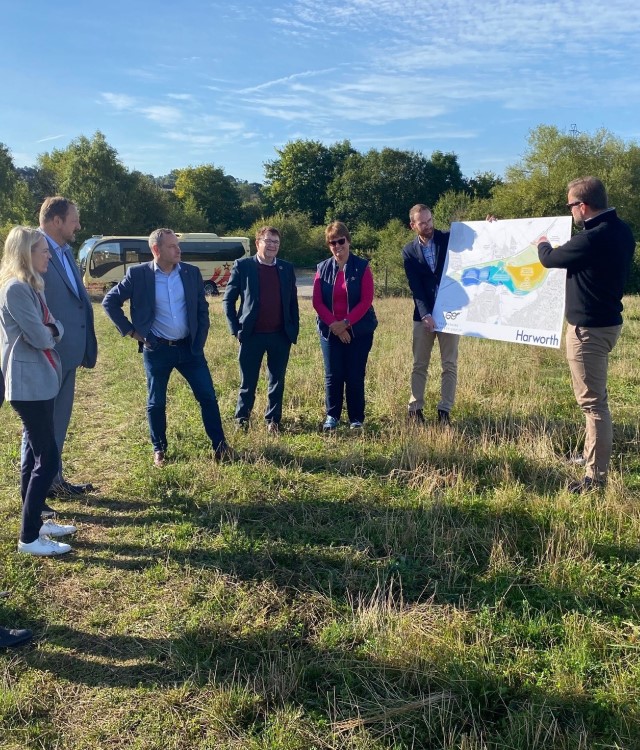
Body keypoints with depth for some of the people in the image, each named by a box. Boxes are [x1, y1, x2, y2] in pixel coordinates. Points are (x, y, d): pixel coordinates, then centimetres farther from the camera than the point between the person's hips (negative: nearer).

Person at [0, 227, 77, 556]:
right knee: (47, 459, -7)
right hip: (29, 384, -10)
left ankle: (35, 522, 27)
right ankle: (28, 538, 1)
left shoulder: (31, 286, 14)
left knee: (35, 456, 16)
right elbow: (39, 338, -20)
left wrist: (50, 329, -10)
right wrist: (49, 333, 1)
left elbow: (53, 330, 11)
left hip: (39, 381, 10)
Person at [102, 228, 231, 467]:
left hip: (189, 347, 2)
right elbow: (110, 302, 1)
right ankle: (159, 450, 26)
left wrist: (199, 341, 2)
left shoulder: (192, 272, 0)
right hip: (156, 349, -2)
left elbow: (202, 309, 8)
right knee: (156, 403, 9)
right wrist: (130, 330, -3)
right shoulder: (138, 274, -7)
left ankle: (220, 446, 13)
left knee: (208, 397, 2)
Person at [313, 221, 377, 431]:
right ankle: (332, 416, 16)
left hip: (358, 331, -2)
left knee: (355, 376, 1)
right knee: (332, 375, 3)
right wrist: (334, 325, -11)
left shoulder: (361, 267, -2)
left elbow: (366, 300, -7)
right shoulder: (323, 269, 5)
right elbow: (317, 302, 0)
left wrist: (346, 323, -14)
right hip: (330, 331, 2)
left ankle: (356, 419, 13)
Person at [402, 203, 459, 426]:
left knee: (450, 365, 2)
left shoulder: (450, 239, 2)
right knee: (419, 365, 5)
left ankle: (445, 410, 8)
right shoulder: (409, 251, 2)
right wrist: (425, 314, -18)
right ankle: (415, 408, 12)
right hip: (423, 314, 0)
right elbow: (415, 287, -6)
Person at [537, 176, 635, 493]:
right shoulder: (621, 230, 4)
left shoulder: (591, 239, -25)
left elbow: (550, 259, -8)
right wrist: (560, 248, 21)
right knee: (596, 397, 22)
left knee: (592, 402, -4)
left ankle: (597, 477, 3)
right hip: (607, 321, 10)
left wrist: (542, 244, 14)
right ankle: (594, 456, 37)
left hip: (588, 328, -10)